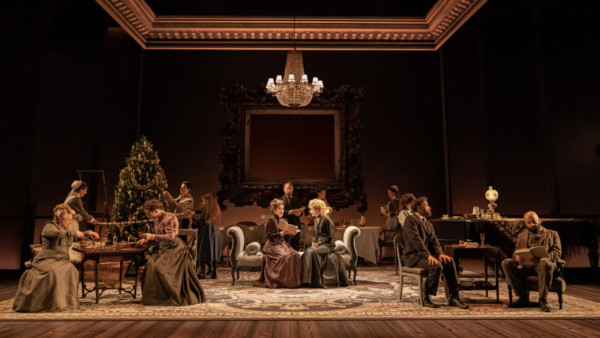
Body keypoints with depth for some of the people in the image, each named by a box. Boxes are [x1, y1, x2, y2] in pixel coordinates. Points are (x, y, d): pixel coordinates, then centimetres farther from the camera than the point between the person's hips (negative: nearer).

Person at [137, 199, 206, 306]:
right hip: (163, 249, 8)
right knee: (151, 265, -12)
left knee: (157, 267, -22)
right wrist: (147, 240, 5)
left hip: (174, 249, -8)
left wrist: (152, 236, -18)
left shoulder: (169, 217, -11)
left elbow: (170, 236, -19)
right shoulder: (157, 220, 15)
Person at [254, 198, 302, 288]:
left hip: (283, 244, 6)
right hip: (273, 245, -6)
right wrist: (280, 233, -19)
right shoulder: (270, 220, 1)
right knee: (285, 256, -33)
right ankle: (280, 281, -25)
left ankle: (294, 280, -18)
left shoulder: (284, 221, 20)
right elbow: (269, 236, -8)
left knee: (295, 255, -22)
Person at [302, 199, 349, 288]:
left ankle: (315, 280, -22)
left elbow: (330, 236, -13)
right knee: (307, 252, -19)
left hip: (328, 245, -7)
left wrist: (318, 244, -15)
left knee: (312, 252, -28)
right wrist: (315, 242, 1)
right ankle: (308, 280, -17)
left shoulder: (326, 220, -12)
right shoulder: (316, 220, 13)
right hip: (320, 244, 7)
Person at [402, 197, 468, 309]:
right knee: (436, 265, -30)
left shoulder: (428, 224, 21)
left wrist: (440, 253, -9)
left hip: (426, 254, 8)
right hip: (413, 256, -8)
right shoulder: (411, 219, -8)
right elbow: (416, 239, -19)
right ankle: (425, 297, -15)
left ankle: (453, 297, -7)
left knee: (449, 262, -13)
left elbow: (434, 240, 12)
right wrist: (428, 255, -27)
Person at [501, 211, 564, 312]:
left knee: (545, 263, -40)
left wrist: (544, 258, -19)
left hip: (542, 263, -3)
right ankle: (523, 297, -18)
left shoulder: (552, 234, 21)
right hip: (525, 265, 3)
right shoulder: (522, 235, 28)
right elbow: (516, 251, 17)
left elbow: (557, 252, 5)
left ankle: (543, 301, -30)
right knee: (505, 263, -24)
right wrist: (517, 257, -11)